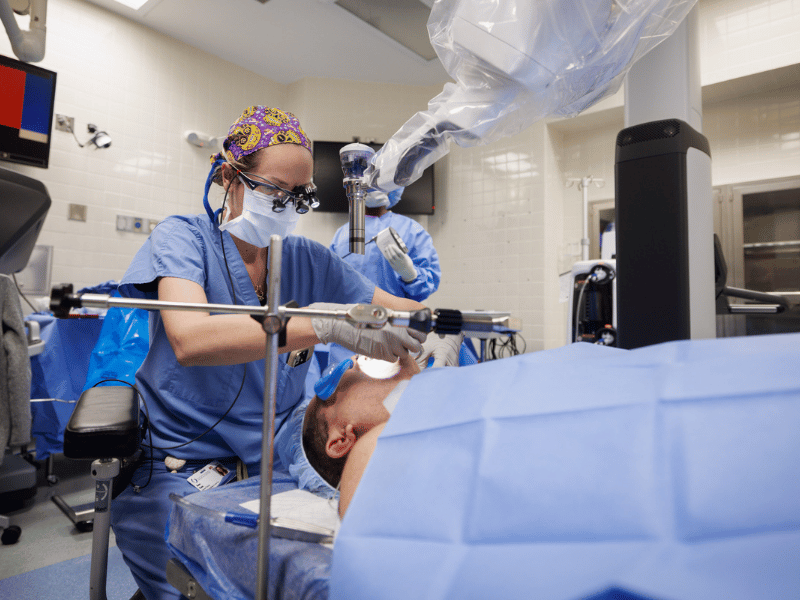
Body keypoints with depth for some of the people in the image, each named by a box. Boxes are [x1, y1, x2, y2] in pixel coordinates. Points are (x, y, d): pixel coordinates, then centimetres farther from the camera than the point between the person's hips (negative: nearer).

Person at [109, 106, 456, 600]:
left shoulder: (309, 260, 4)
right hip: (182, 469, -3)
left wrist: (433, 331, -18)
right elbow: (189, 340, -27)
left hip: (273, 466, 3)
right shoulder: (184, 238, -7)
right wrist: (325, 325, -35)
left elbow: (401, 310, 5)